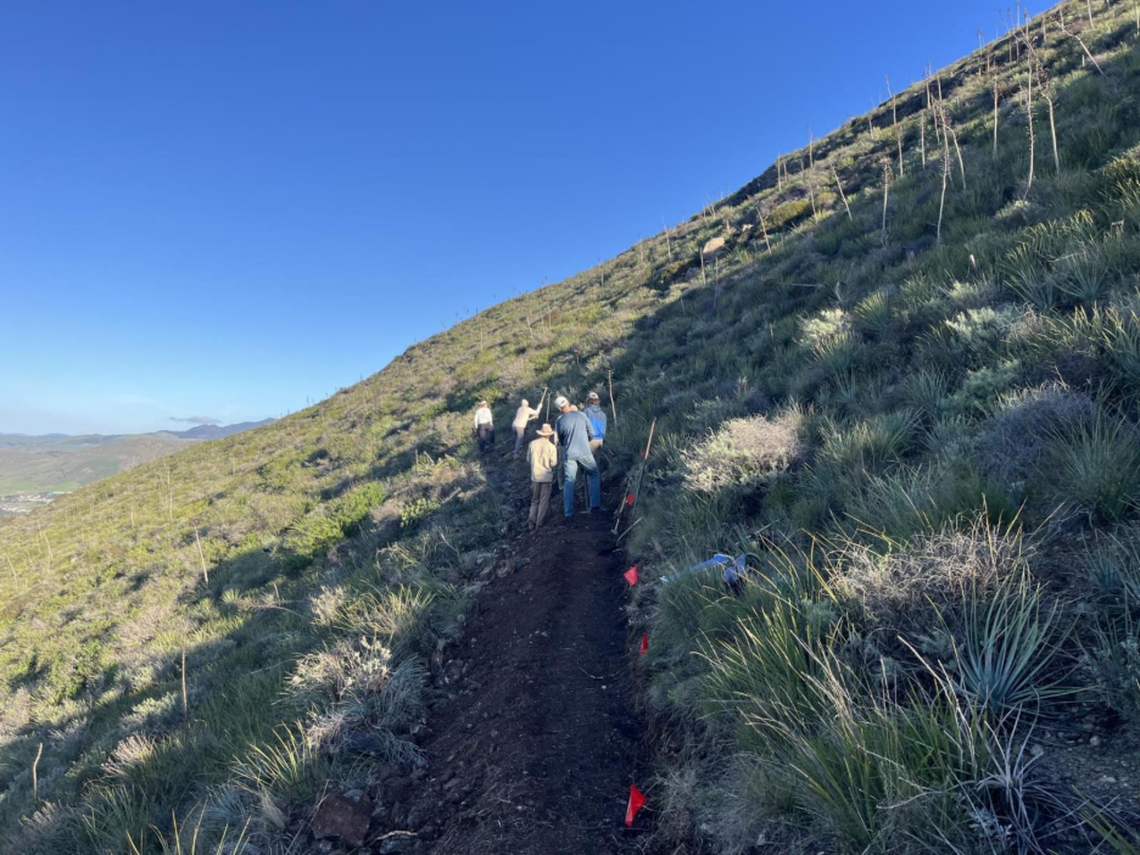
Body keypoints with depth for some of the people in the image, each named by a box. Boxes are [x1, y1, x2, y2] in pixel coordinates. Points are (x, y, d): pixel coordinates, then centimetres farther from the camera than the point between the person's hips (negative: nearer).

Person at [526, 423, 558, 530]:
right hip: (546, 476, -3)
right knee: (544, 501, 8)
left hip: (534, 476, 3)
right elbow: (553, 463, -9)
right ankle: (539, 524, 7)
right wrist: (556, 451, 5)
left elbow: (528, 459, 4)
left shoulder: (532, 443, -4)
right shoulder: (551, 446, -12)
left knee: (534, 500, 16)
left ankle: (532, 523, 10)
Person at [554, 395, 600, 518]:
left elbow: (560, 441, 8)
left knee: (568, 482, 7)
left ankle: (568, 511, 1)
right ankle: (595, 505, 6)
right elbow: (591, 434, 3)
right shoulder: (581, 415, -4)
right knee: (595, 476, 16)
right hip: (584, 452, 0)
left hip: (569, 454, 0)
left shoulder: (559, 422, -4)